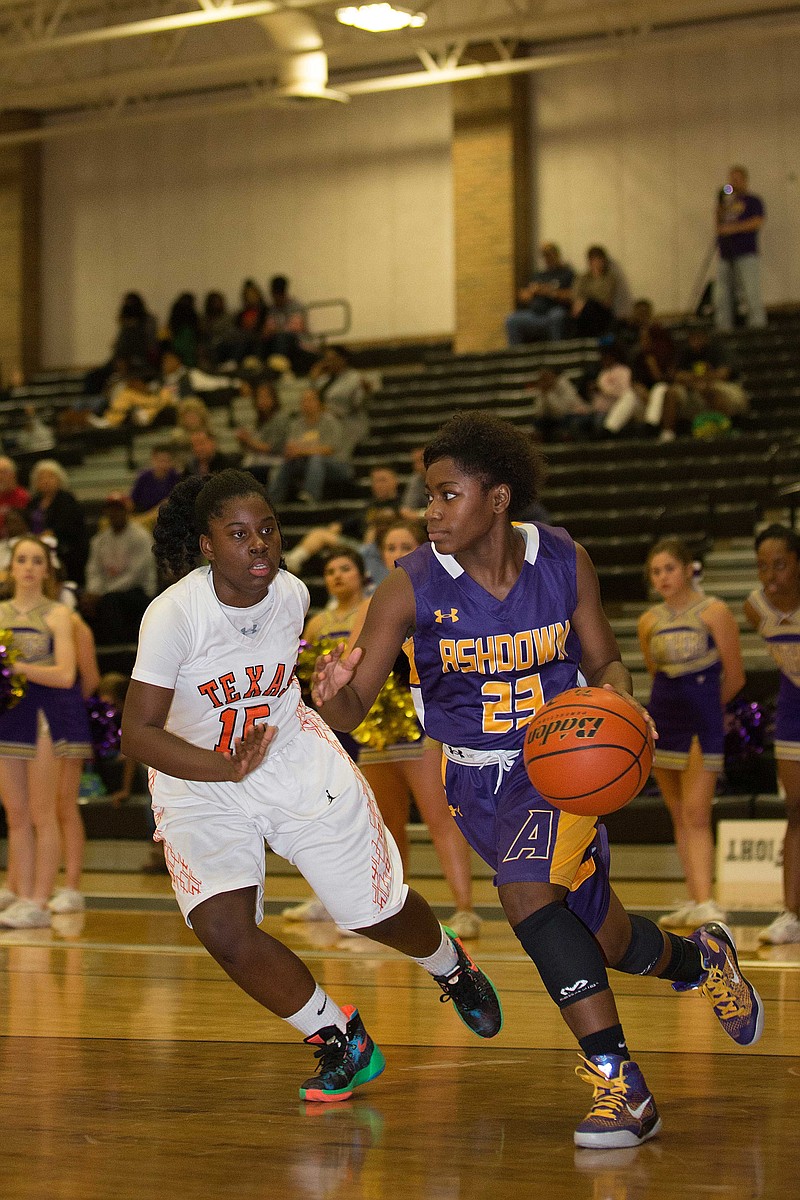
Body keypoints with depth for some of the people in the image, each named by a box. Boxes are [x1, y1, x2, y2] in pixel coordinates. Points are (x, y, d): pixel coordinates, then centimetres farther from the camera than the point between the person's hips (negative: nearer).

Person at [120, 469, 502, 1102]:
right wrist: (228, 767, -42)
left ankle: (451, 967, 45)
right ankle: (344, 1043, 2)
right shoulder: (173, 614, -27)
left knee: (380, 912, 8)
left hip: (299, 761, 3)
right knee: (224, 930, -21)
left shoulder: (292, 594, -12)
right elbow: (138, 733, -29)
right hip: (200, 780, -2)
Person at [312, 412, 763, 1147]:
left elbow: (603, 660, 2)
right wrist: (334, 689, -38)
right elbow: (351, 712, -14)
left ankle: (619, 1085, -21)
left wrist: (621, 701, -20)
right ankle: (698, 961, 47)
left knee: (526, 893, -29)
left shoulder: (564, 563, -12)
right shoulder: (412, 587, -16)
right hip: (478, 780, 2)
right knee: (603, 937, 11)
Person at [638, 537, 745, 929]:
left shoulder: (714, 613, -8)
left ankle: (706, 903, -18)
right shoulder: (649, 622, 6)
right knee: (680, 817, 9)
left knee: (696, 817, -14)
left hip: (702, 724, -5)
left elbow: (735, 678, -2)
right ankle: (694, 900, 16)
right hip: (661, 721, 5)